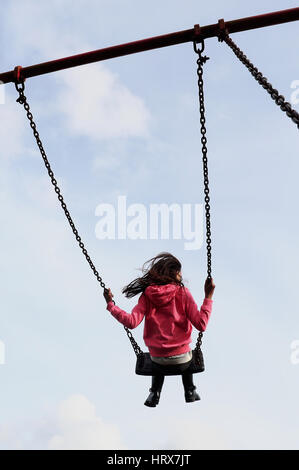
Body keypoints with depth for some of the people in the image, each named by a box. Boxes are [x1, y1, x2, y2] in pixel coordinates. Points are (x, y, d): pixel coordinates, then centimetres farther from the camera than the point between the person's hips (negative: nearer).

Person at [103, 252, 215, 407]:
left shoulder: (147, 295, -7)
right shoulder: (182, 292, -12)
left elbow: (131, 322, -18)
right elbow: (201, 325, -17)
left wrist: (110, 305, -8)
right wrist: (208, 297, -11)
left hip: (156, 357, 2)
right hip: (181, 357, -2)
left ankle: (155, 393, 34)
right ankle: (190, 392, 41)